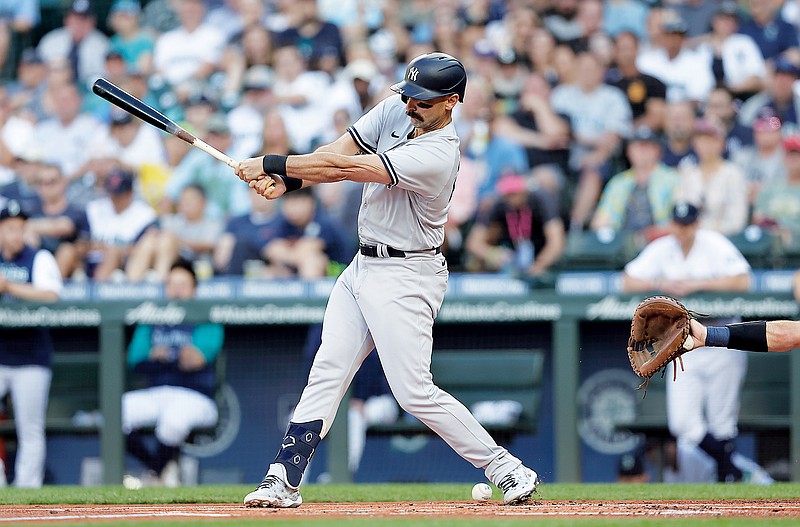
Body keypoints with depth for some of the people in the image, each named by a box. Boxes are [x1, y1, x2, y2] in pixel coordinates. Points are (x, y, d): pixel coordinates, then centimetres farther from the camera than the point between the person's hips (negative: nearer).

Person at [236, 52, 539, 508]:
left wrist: (272, 163, -22)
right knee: (327, 373, 3)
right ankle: (284, 480, 5)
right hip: (363, 266, 8)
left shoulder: (437, 155, -25)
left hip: (405, 277, -8)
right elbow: (338, 153, -4)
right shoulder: (395, 111, 2)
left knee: (415, 393, -10)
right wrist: (286, 181, -22)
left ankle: (507, 470, -1)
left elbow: (346, 169, -26)